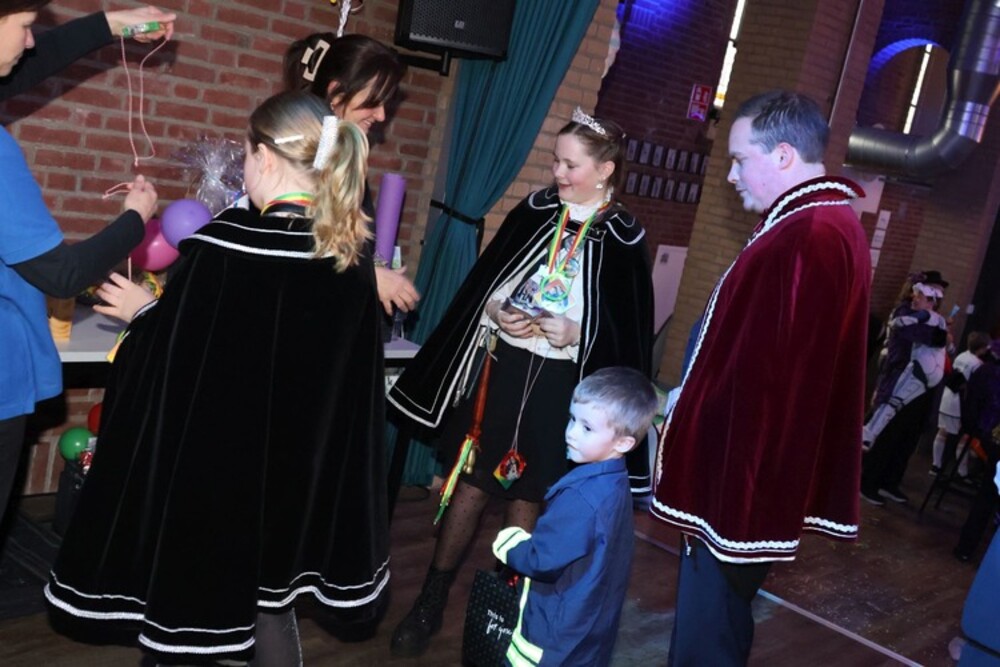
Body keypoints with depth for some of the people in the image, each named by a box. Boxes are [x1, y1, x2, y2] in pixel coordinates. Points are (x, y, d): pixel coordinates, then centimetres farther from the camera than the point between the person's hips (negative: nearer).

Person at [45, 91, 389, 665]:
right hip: (300, 469, 5)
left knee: (194, 593, 16)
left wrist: (143, 312, 5)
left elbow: (176, 359, -15)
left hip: (214, 463, -5)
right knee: (271, 606, 23)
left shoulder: (224, 245, -22)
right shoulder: (352, 252, -6)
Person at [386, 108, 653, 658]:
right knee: (471, 485, 7)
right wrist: (496, 312, -12)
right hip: (501, 365, 2)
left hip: (559, 384, -2)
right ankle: (431, 602, 21)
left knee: (526, 496, 9)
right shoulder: (535, 211, 3)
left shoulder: (623, 239, -5)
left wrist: (565, 331, -19)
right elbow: (482, 283, 7)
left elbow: (625, 335, -7)